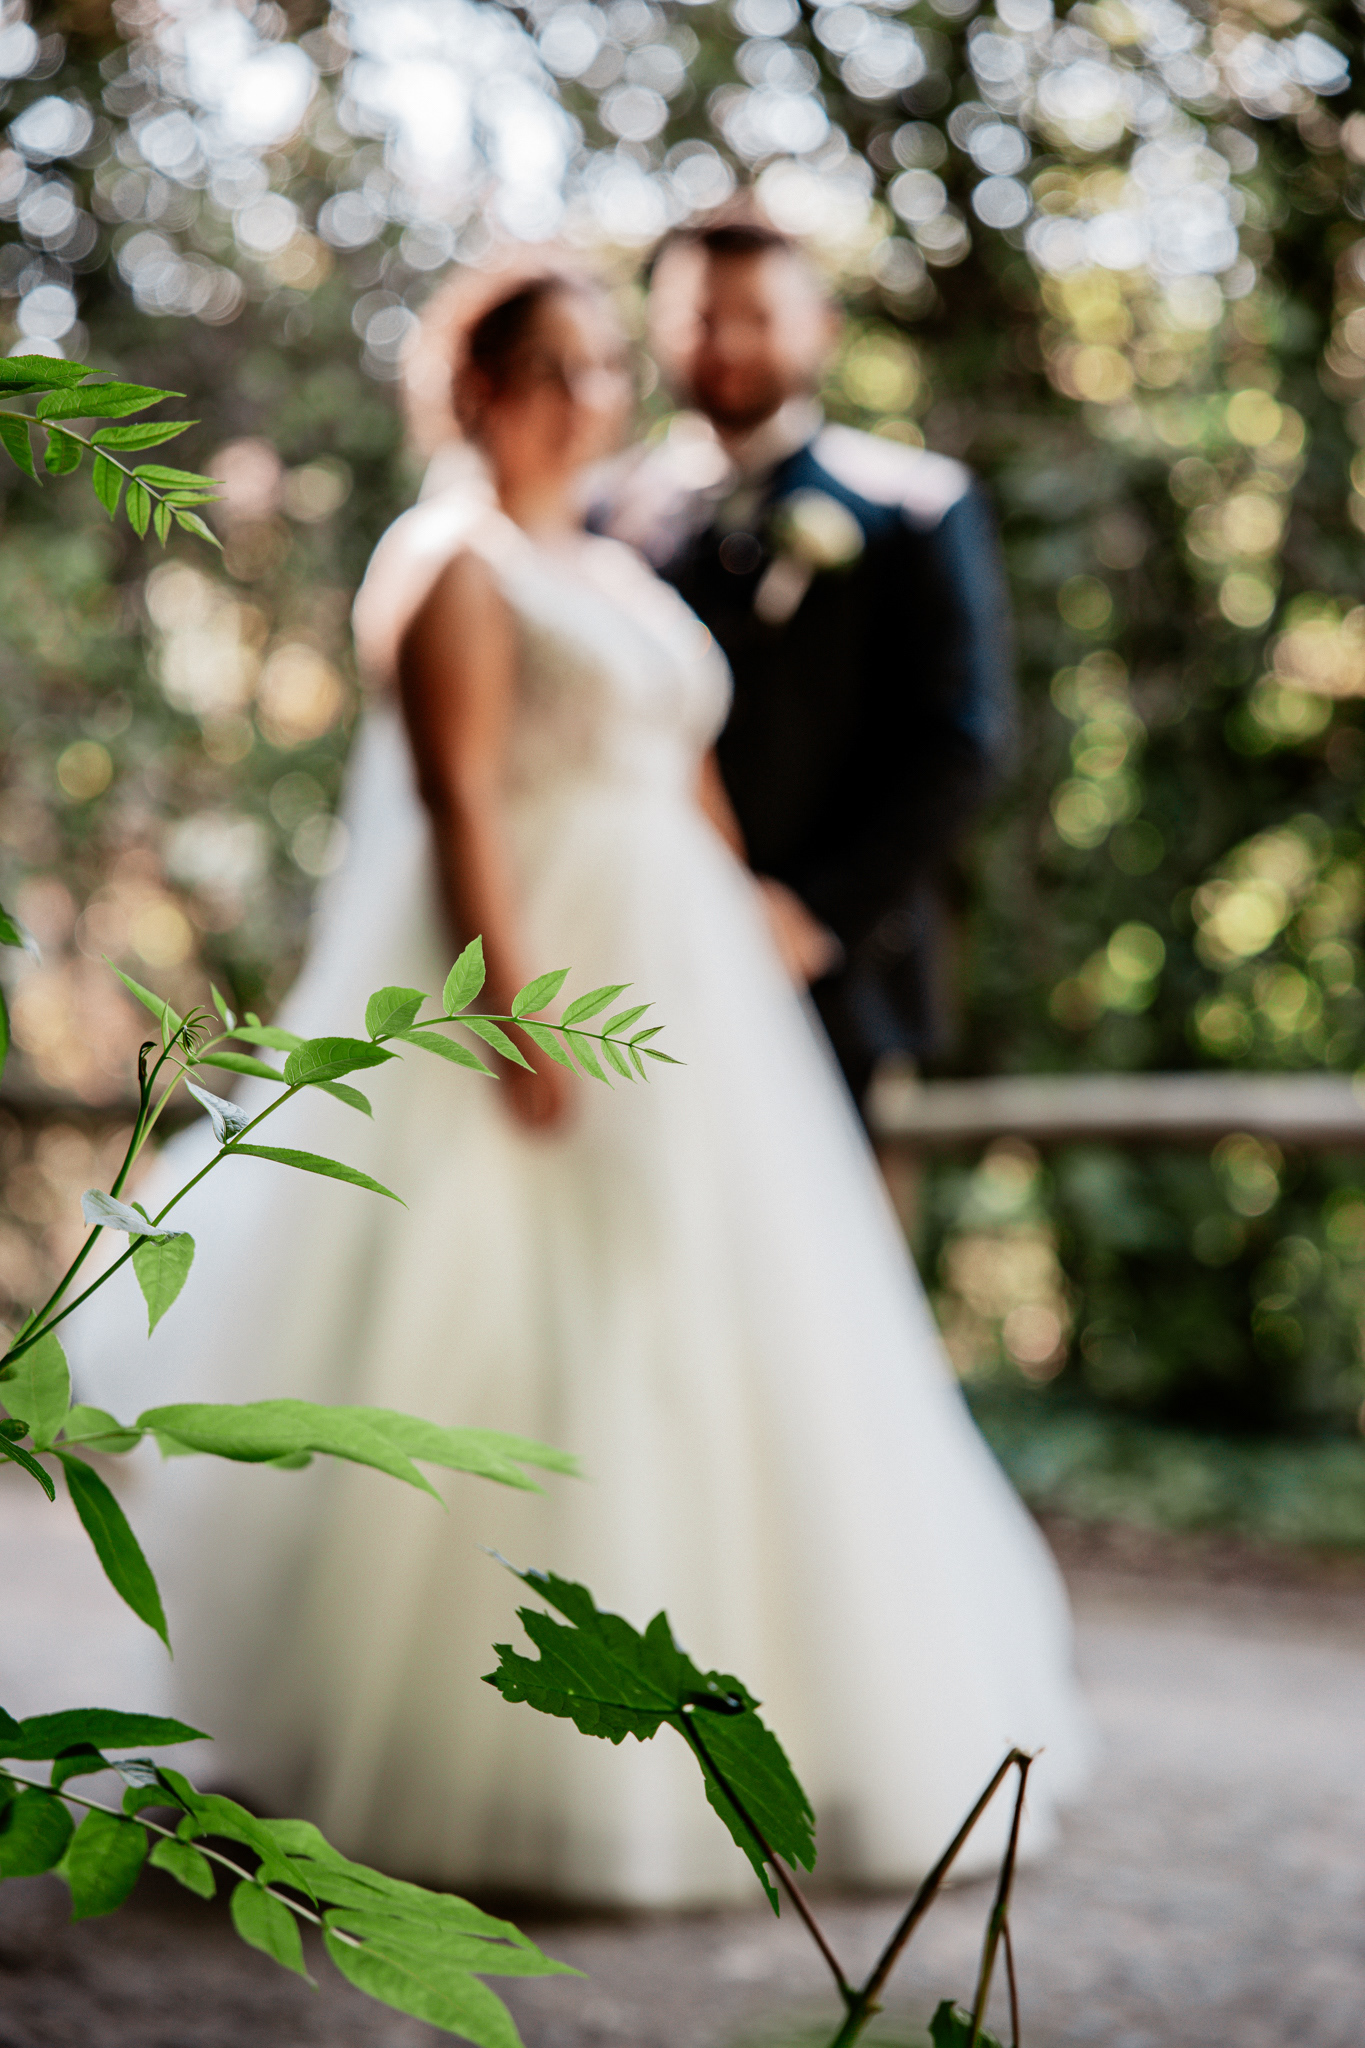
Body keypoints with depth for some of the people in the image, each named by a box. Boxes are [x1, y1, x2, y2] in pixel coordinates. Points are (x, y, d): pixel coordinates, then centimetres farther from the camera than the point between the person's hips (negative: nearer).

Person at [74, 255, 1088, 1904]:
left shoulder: (620, 576, 20)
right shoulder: (451, 563, -5)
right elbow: (454, 799, -15)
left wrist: (758, 989, 13)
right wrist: (517, 1010, -24)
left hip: (680, 999, 9)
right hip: (540, 978, -9)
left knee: (696, 1369, 10)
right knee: (521, 1367, -6)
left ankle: (655, 1727, 22)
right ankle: (477, 1754, 5)